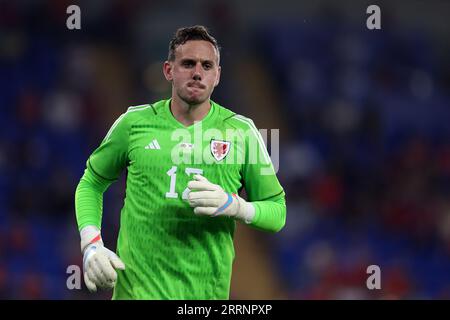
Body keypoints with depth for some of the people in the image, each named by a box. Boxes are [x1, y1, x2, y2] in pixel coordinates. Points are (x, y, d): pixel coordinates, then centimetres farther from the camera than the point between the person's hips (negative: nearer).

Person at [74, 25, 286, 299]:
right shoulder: (134, 123, 2)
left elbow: (278, 213, 4)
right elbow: (91, 183, 14)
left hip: (208, 290, 1)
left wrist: (234, 205, -15)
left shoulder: (241, 131, 2)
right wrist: (91, 243, -1)